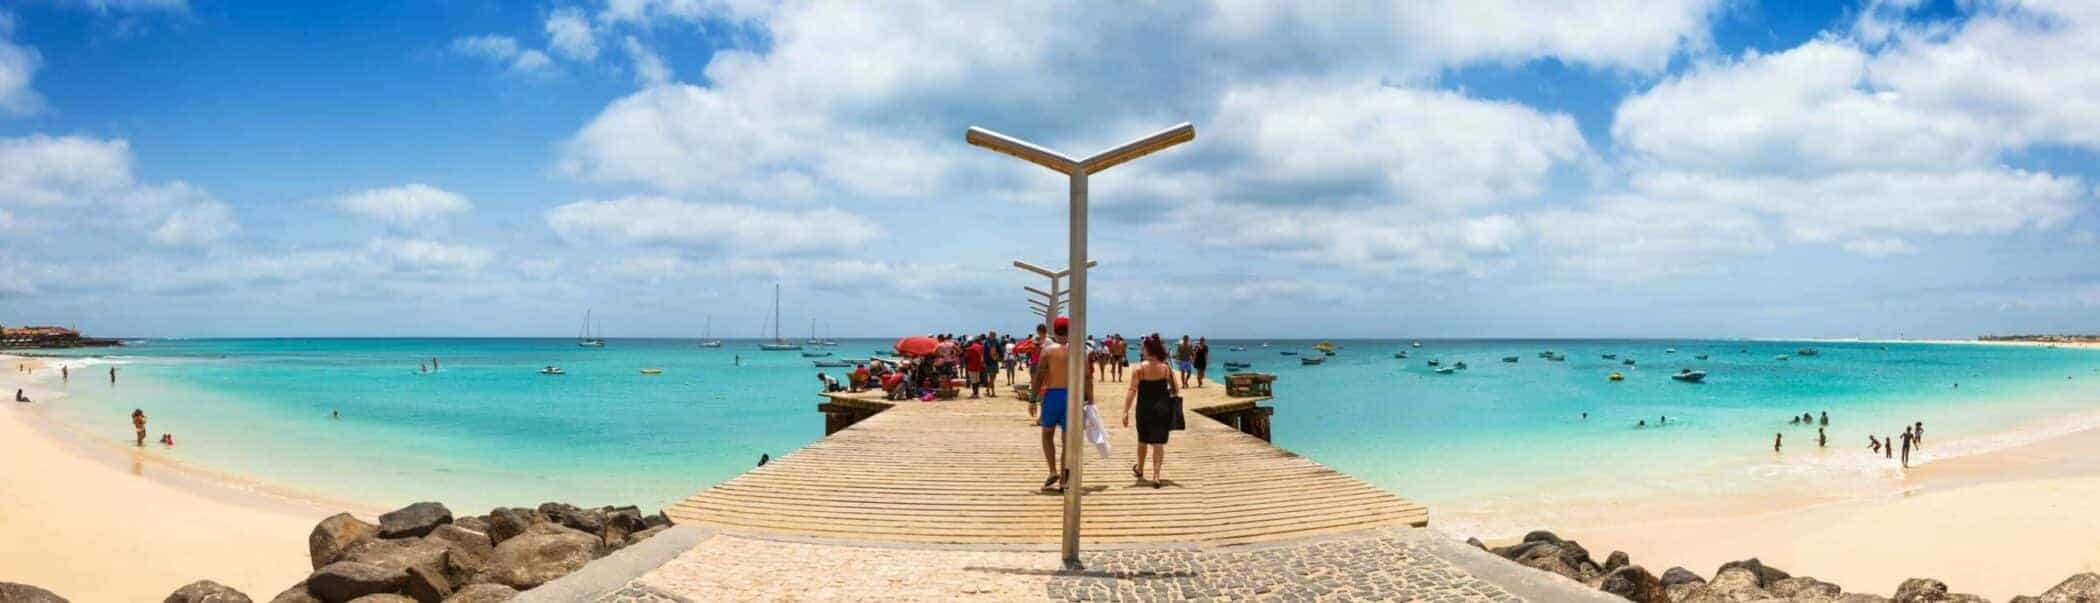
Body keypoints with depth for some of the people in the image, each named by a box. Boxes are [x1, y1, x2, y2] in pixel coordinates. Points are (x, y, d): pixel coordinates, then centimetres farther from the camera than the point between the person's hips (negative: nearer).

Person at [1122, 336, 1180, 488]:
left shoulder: (1139, 369, -10)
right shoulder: (1166, 369, -3)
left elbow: (1131, 391, -14)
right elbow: (1176, 390, 0)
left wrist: (1125, 412, -15)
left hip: (1144, 409, 0)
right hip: (1162, 409, 0)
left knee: (1142, 440, 20)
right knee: (1158, 442, 3)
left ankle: (1139, 469, 41)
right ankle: (1156, 476, -6)